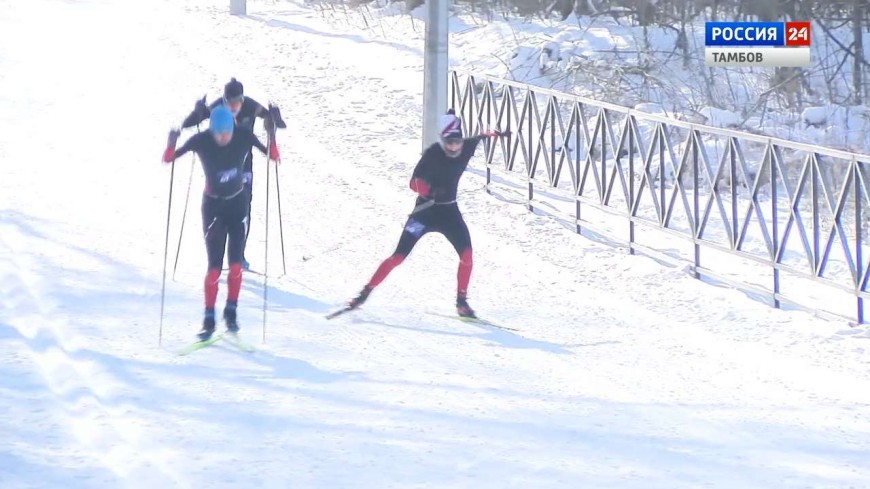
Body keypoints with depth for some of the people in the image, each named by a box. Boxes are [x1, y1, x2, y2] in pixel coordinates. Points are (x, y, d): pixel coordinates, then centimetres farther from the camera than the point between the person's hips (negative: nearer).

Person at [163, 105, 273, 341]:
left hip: (238, 204, 2)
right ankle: (209, 319, 3)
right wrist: (171, 144, -36)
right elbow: (168, 159, -16)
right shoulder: (201, 141, -20)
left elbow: (272, 155, -8)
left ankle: (231, 312, 15)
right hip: (213, 205, -1)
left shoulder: (243, 136, -16)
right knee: (215, 265, -7)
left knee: (235, 263, -3)